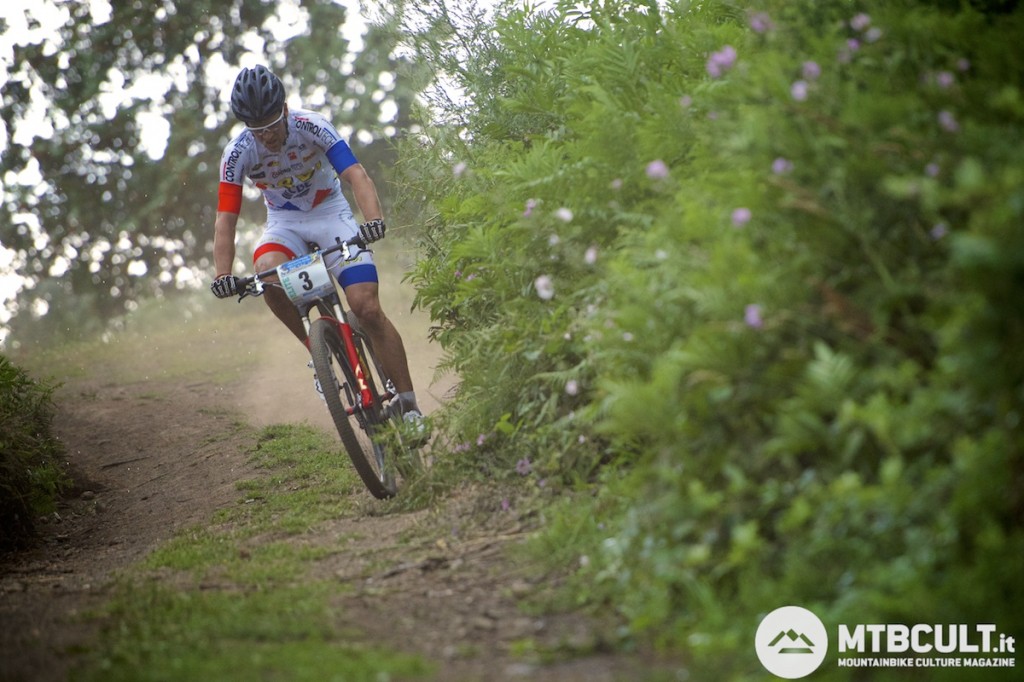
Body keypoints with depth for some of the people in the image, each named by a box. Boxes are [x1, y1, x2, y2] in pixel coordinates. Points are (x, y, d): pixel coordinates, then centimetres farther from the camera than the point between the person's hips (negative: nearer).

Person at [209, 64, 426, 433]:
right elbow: (226, 218, -19)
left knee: (367, 308, -16)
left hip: (330, 213, -2)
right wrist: (223, 274, -35)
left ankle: (408, 405, -6)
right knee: (267, 271, -34)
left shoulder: (313, 127, -25)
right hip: (285, 223, 2)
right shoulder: (237, 153, -19)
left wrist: (374, 219, -54)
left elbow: (357, 175, -35)